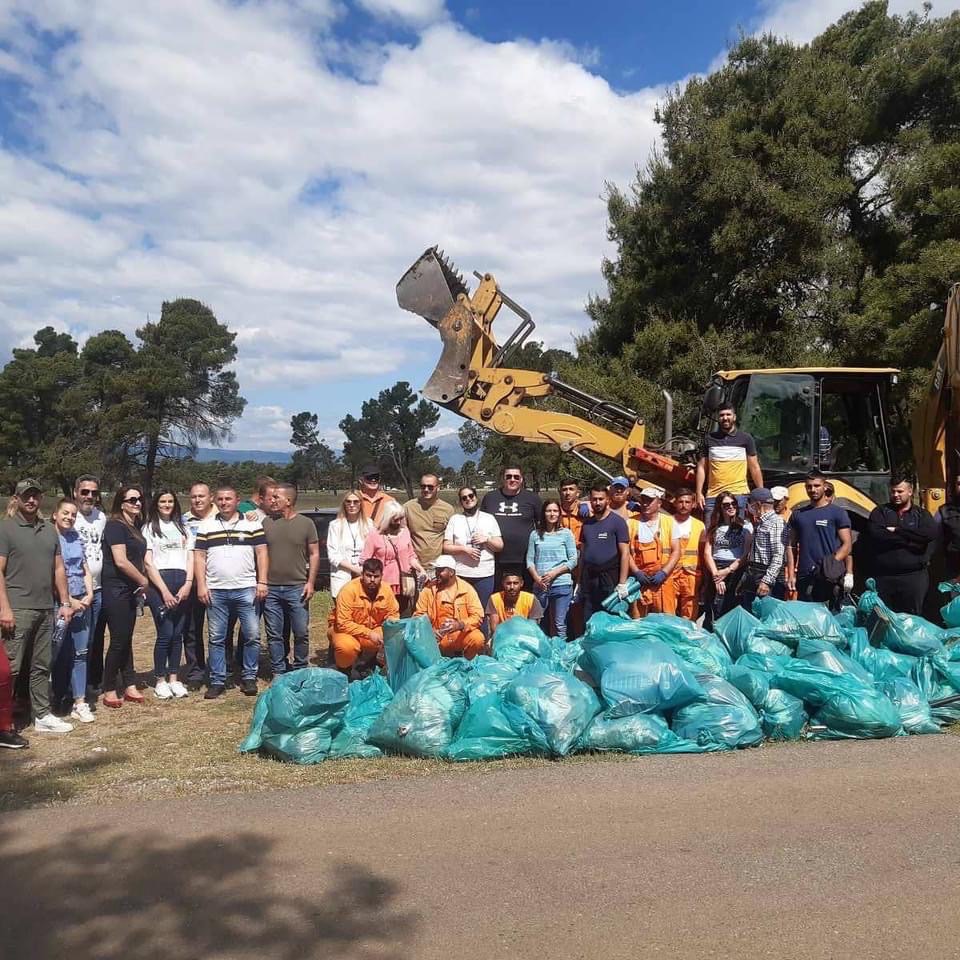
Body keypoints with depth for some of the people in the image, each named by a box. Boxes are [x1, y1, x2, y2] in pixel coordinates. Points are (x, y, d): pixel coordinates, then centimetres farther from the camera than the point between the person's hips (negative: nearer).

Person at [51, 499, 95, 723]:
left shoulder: (76, 537, 11)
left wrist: (89, 595, 2)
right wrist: (68, 601, -13)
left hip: (82, 601, 5)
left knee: (81, 652, 3)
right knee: (59, 654, 2)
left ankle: (79, 702, 5)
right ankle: (57, 698, 16)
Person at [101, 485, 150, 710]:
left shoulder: (134, 527, 13)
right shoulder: (115, 526, -13)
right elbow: (120, 561, -20)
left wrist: (141, 584, 9)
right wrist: (143, 580, -9)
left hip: (130, 591, 8)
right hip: (116, 591, -8)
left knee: (126, 640, 12)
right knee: (118, 641, -3)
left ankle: (130, 687, 18)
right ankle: (109, 690, 8)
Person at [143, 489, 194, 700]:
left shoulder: (183, 528, 19)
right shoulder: (149, 528, 7)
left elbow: (190, 558, 13)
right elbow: (148, 563, -1)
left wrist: (188, 584, -3)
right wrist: (164, 591, -9)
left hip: (183, 584, 4)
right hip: (159, 582, -4)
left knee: (178, 633, 4)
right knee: (165, 634, -8)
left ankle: (174, 678, 12)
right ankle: (160, 680, 4)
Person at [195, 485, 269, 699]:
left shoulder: (252, 524, 5)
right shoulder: (206, 526, 9)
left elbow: (262, 553, 3)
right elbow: (199, 557, 7)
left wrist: (262, 582, -5)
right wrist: (201, 585, -2)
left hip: (246, 590, -1)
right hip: (215, 591, 1)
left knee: (252, 635, 0)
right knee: (216, 638, 6)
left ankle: (249, 677, 13)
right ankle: (217, 681, 14)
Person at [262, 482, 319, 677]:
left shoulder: (306, 523, 2)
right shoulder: (266, 523, 7)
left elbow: (314, 554, 3)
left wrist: (310, 582, -4)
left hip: (297, 588, -2)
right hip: (271, 588, 2)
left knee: (301, 633, 3)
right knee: (274, 635, 8)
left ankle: (300, 671, 18)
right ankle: (278, 672, 19)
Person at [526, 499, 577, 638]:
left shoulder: (566, 533, 3)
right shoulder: (535, 534, 8)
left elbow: (573, 560, 0)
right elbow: (530, 560, 6)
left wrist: (554, 573, -10)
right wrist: (537, 578, -9)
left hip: (562, 584, -2)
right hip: (540, 585, 2)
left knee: (560, 625, 1)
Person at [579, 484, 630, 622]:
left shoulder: (617, 521, -4)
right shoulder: (587, 523, 12)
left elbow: (625, 553, -8)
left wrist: (622, 583, -14)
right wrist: (579, 582, 14)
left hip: (609, 579, -5)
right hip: (588, 579, 5)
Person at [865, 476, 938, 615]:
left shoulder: (921, 514, 9)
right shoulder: (880, 512, 6)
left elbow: (930, 533, -13)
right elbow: (876, 534, -14)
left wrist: (897, 530, -12)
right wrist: (910, 539, -13)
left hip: (914, 577, 1)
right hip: (883, 577, -1)